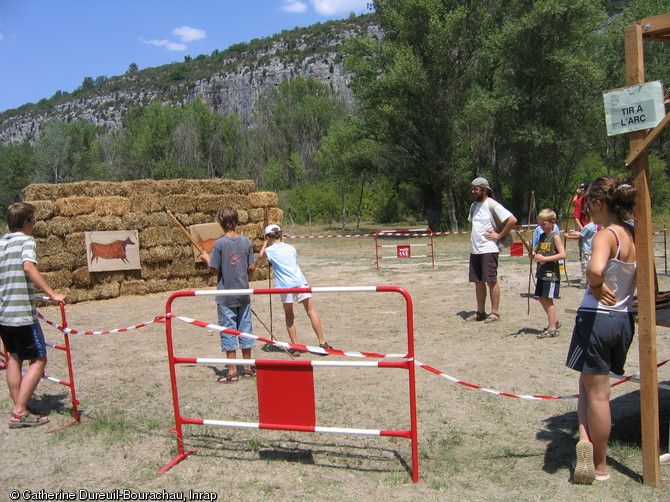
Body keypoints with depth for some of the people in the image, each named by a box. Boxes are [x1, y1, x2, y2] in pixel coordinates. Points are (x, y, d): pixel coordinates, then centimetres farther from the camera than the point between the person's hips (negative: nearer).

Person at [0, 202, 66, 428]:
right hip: (22, 314, -8)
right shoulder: (26, 240, -8)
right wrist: (52, 294, -32)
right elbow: (28, 266, -26)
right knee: (38, 360, 1)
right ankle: (20, 413, -4)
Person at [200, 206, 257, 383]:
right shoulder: (246, 241, -1)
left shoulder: (219, 243, -13)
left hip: (226, 296, -4)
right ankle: (248, 368, 21)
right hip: (244, 294, 4)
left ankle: (232, 372, 9)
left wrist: (207, 259, 8)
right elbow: (252, 267, 1)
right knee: (245, 329, 12)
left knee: (228, 331, 4)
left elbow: (215, 270, -11)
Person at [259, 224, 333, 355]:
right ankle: (322, 343, 3)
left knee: (289, 316, 14)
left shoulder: (270, 250, 9)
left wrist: (265, 243, 39)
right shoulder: (291, 248, 16)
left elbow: (260, 256, 30)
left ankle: (295, 347, 11)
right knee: (312, 311, 5)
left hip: (285, 286, -1)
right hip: (300, 282, 2)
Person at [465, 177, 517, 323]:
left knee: (491, 280, -4)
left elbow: (512, 220, -17)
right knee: (478, 282, 10)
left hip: (488, 249, -8)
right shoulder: (474, 206, 15)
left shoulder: (492, 205, -10)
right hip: (474, 249, 8)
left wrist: (499, 235, -12)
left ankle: (495, 312, 4)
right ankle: (480, 312, 17)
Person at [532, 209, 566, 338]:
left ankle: (552, 329, -2)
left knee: (548, 299, -7)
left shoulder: (555, 237, -10)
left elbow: (563, 254, -18)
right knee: (541, 298, 12)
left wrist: (545, 258, -22)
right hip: (541, 273, 8)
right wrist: (534, 255, -1)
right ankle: (554, 322, 29)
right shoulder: (542, 236, 13)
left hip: (551, 273, -8)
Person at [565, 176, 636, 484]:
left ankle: (592, 452, 8)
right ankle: (588, 438, 17)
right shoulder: (637, 236, 5)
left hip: (597, 318, -7)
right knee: (589, 385, 21)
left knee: (595, 392, 7)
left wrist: (596, 286, -19)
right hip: (624, 320, 7)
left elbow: (596, 269, -39)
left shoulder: (606, 235, -17)